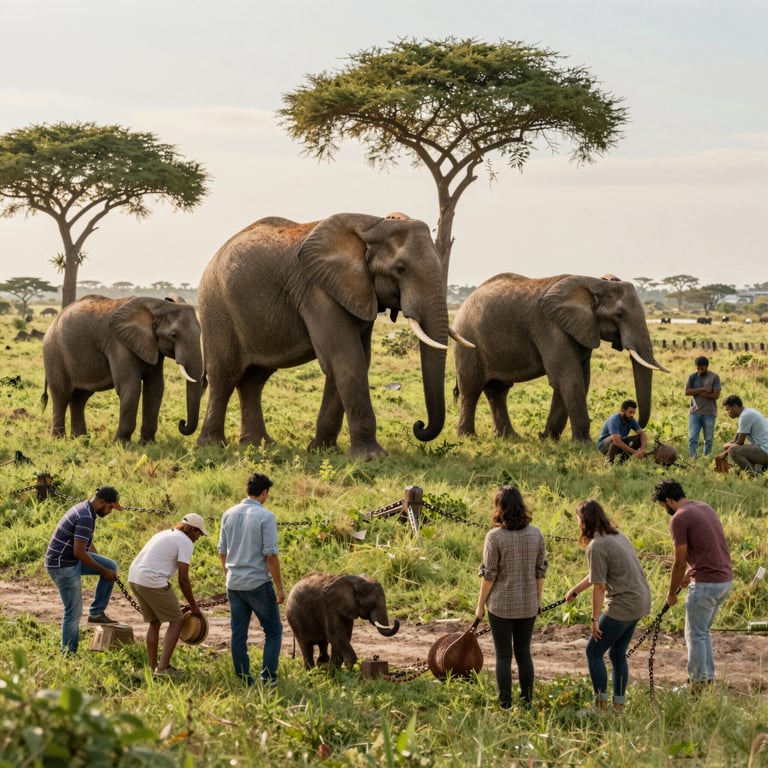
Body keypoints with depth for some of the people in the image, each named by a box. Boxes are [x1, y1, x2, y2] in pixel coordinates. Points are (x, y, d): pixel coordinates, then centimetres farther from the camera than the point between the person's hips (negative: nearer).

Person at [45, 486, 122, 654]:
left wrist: (106, 569, 17)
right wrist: (103, 571, -14)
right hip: (62, 565, -10)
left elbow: (87, 545, 19)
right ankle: (68, 654, 9)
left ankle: (96, 613, 11)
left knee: (111, 566, 8)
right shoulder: (86, 518, -23)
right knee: (74, 612, -2)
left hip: (71, 560, 10)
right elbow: (79, 552, -25)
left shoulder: (85, 510, 9)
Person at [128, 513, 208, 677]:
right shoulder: (185, 542, -2)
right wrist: (193, 606, 3)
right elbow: (183, 579, -8)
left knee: (155, 622, 22)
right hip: (153, 582, -9)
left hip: (134, 578, 9)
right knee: (177, 620, 4)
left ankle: (153, 666, 24)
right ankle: (163, 667, -2)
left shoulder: (166, 534, 24)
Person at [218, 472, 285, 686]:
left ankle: (244, 681, 10)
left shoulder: (229, 514, 5)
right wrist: (279, 587, -8)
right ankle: (268, 677, -1)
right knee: (273, 630, 7)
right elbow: (270, 555, -14)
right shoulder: (265, 517, -12)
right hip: (258, 583, -5)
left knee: (238, 634, 8)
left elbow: (222, 551, 12)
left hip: (234, 584, 5)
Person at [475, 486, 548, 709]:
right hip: (528, 606, 4)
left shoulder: (495, 536, -14)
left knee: (503, 655, 5)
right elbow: (541, 571, 5)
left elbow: (489, 575, -12)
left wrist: (480, 605, -1)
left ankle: (505, 705, 7)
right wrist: (538, 599, 17)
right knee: (524, 653, 15)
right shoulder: (536, 534, -2)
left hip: (501, 606, -4)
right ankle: (527, 702, 19)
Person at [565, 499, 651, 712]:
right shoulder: (617, 535, 12)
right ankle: (619, 705, 22)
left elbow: (599, 585, -16)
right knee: (617, 654, 18)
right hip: (641, 601, 9)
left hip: (623, 605, -9)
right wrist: (575, 590, 30)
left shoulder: (597, 546, -17)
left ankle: (601, 704, 5)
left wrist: (595, 619, -9)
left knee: (594, 651, 3)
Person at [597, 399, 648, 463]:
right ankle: (610, 461, -17)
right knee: (619, 437, -37)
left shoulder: (631, 420, -9)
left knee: (639, 438, -12)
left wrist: (643, 448, -32)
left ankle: (622, 460, -2)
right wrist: (634, 452, -43)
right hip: (604, 445, -7)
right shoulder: (614, 420, -31)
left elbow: (642, 433, -11)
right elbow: (617, 441, -42)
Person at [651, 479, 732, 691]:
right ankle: (708, 678, 23)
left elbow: (679, 561, -11)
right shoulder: (705, 508, 14)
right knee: (702, 632, 20)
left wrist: (672, 593, 1)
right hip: (724, 579, 9)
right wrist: (689, 573, 28)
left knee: (695, 635, 3)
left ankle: (698, 685, 8)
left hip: (705, 584, -9)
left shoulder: (679, 519, -13)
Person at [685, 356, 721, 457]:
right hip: (694, 412, 2)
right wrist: (703, 389, -15)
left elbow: (716, 395, -10)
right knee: (692, 438, -6)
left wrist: (697, 393, -9)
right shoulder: (692, 377, 8)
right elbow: (687, 391, -5)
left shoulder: (714, 377, 0)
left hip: (709, 413, -2)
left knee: (708, 440, 3)